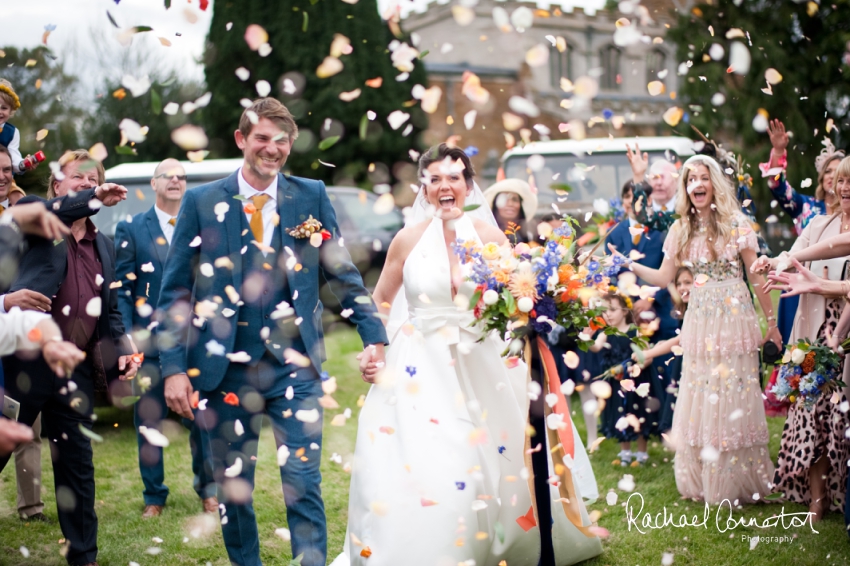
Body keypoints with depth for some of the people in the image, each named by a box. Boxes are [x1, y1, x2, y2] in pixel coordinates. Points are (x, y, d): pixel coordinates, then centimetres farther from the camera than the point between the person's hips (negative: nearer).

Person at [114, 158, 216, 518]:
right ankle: (154, 496, 18)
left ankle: (208, 489, 21)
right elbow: (121, 289, 0)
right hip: (151, 341, -1)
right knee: (149, 421, 5)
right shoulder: (131, 230, 5)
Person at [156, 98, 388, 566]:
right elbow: (175, 292, 0)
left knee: (303, 485, -3)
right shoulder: (201, 202, 1)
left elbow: (342, 273, 6)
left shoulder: (311, 197, 4)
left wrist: (374, 336, -3)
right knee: (232, 489, 11)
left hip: (294, 365, 0)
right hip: (225, 369, 1)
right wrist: (174, 368, -6)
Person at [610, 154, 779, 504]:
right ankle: (704, 481, 17)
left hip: (734, 316, -4)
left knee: (734, 399, 0)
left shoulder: (736, 224, -3)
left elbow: (757, 277, 0)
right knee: (700, 401, 6)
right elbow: (663, 278, 6)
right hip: (699, 319, 4)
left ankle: (739, 480, 13)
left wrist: (772, 322, 2)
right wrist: (630, 265, -8)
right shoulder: (681, 230, 8)